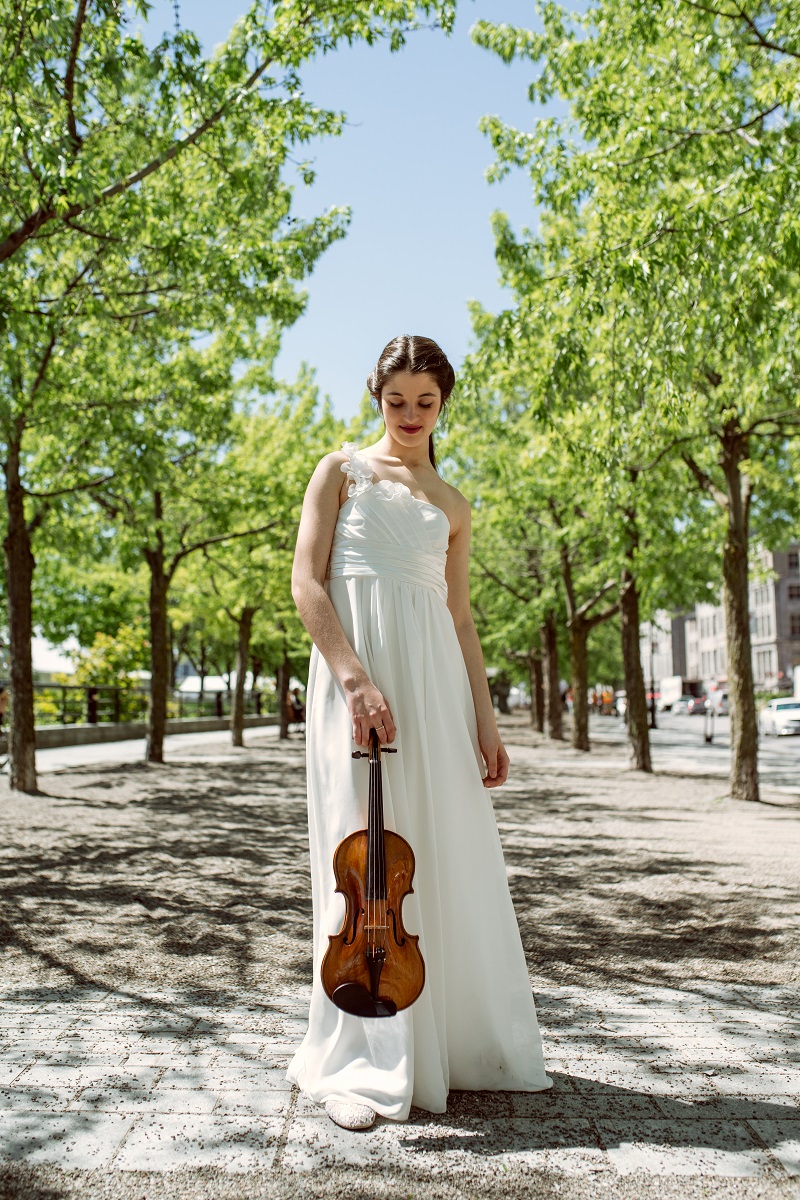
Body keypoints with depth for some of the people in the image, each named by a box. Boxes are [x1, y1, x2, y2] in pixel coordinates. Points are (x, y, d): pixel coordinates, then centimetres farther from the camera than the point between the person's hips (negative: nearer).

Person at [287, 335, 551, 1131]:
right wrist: (355, 678, -17)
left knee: (448, 852, 6)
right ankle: (363, 1067, 5)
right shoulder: (343, 470, 7)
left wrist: (485, 720, 8)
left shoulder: (452, 507, 19)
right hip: (357, 663, -4)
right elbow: (306, 583, -4)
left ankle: (454, 1040, 24)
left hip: (435, 676, 4)